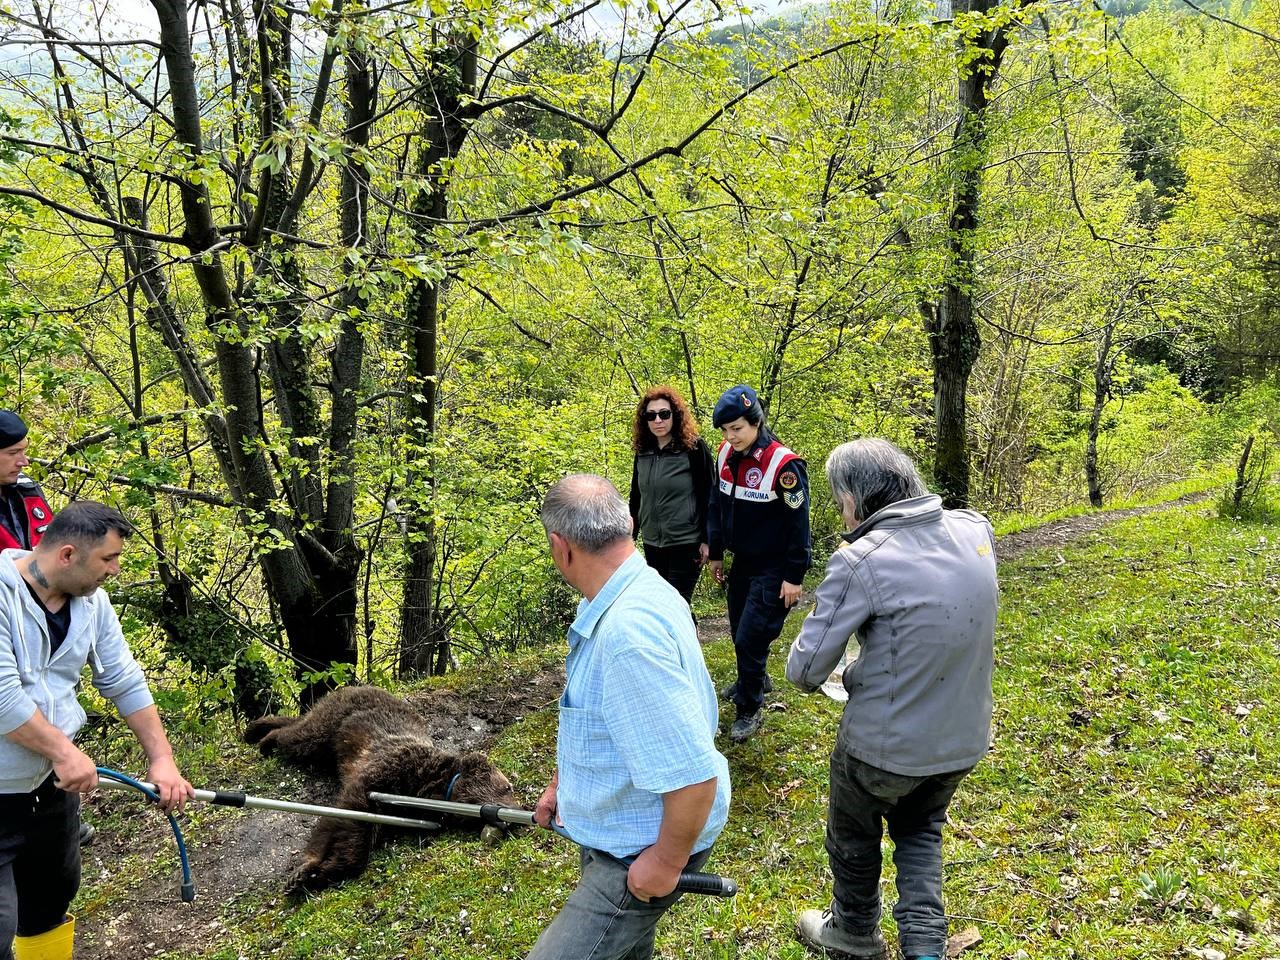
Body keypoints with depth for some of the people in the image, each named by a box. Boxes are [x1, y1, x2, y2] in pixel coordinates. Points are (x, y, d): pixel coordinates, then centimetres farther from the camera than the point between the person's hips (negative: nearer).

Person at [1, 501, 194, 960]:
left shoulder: (91, 600, 1)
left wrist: (162, 759, 3)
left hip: (53, 782, 7)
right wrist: (64, 751, -21)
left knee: (54, 893, 22)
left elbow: (125, 682, 5)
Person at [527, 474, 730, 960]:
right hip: (612, 829, 10)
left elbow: (695, 775, -35)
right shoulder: (637, 591, -1)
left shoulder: (628, 633, -35)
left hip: (639, 853, -10)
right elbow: (596, 714, 15)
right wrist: (560, 783, 21)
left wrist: (667, 863, -21)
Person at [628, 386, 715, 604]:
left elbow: (708, 496, -9)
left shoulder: (694, 448, -9)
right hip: (652, 545, 6)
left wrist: (707, 540, -11)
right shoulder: (642, 452, 7)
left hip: (686, 544, -6)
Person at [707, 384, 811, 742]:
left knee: (751, 636, -7)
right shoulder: (726, 456, -1)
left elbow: (798, 523, -18)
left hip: (773, 569, -7)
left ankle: (750, 708, 10)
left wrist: (794, 576, -16)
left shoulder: (783, 464, -22)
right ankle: (755, 681, 43)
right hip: (742, 561, 7)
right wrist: (716, 554, 14)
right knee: (739, 630, 18)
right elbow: (717, 506, 11)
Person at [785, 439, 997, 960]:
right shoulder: (975, 530, -7)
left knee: (853, 835, 24)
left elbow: (804, 671, -19)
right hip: (964, 738, 5)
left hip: (885, 745, -5)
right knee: (920, 831, 30)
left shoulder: (860, 561, -25)